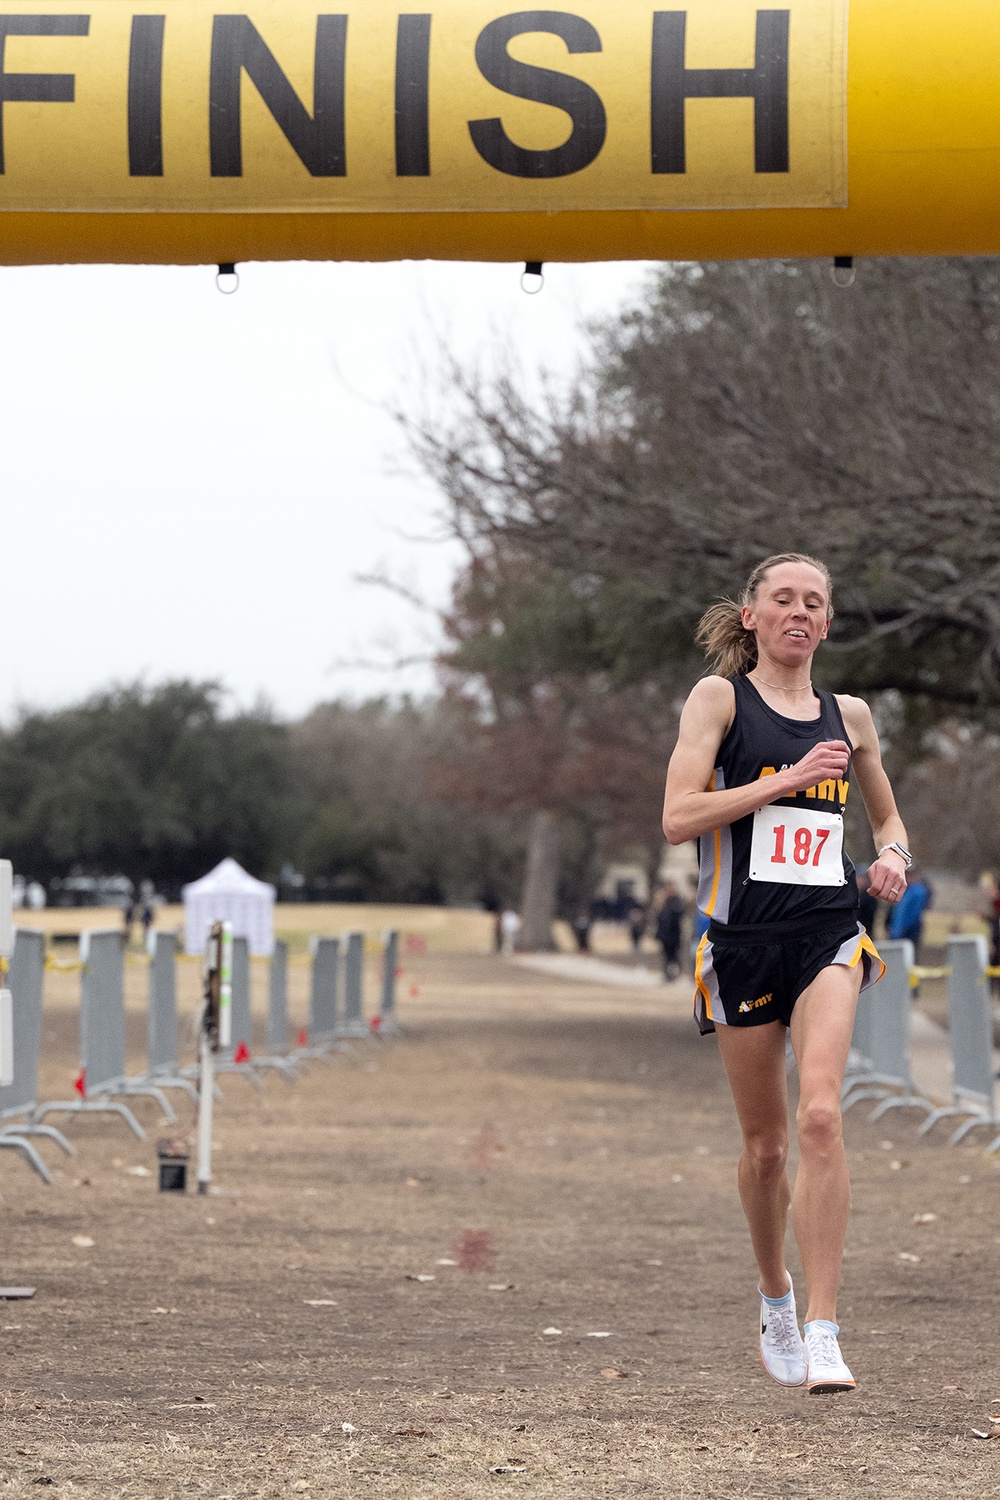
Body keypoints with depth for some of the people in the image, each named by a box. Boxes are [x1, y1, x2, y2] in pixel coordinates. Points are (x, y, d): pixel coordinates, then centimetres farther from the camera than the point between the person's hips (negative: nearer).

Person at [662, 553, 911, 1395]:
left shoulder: (850, 716, 12)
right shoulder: (720, 697, 2)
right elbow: (678, 819, -10)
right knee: (765, 1141, 8)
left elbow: (887, 816, 27)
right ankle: (775, 1298, 34)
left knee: (820, 1113, -20)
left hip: (828, 933, 1)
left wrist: (894, 857, 4)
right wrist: (787, 780, -15)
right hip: (742, 937, -1)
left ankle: (823, 1329, -21)